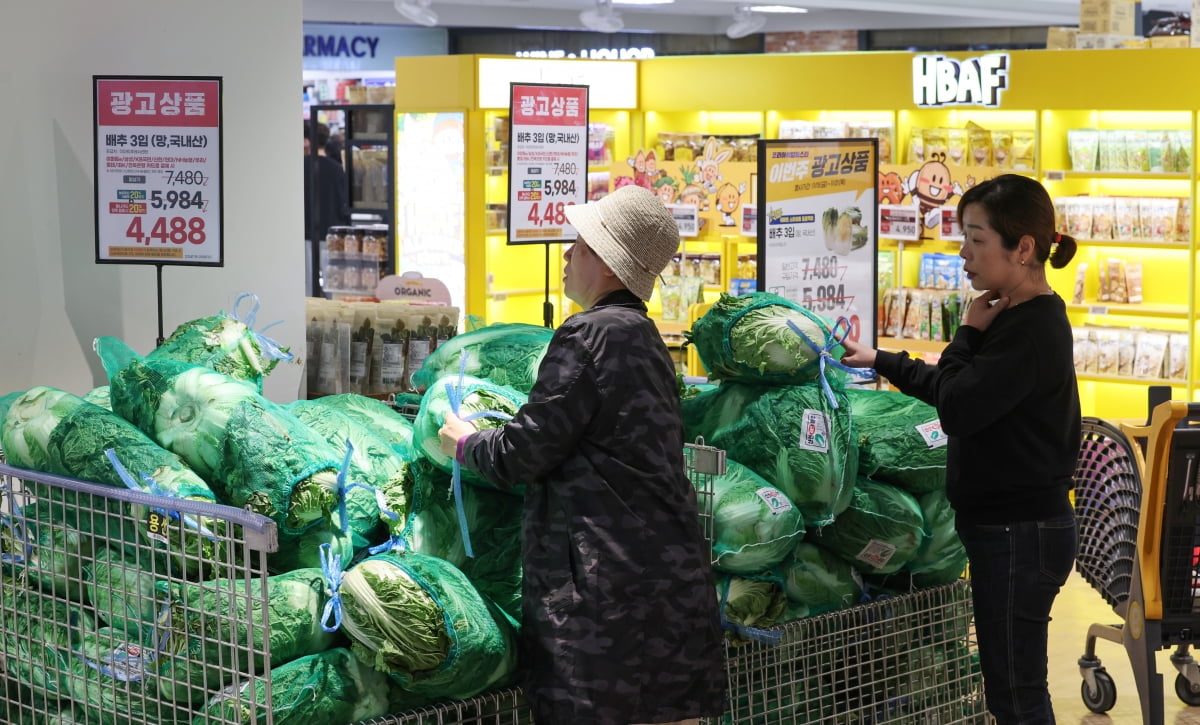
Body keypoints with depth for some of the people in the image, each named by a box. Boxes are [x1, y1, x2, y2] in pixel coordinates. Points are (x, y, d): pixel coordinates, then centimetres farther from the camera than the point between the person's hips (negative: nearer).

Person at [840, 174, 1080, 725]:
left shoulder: (1033, 329, -20)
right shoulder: (1017, 317, 11)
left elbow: (956, 410, -22)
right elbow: (955, 390, 26)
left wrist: (968, 333, -8)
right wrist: (881, 362, 29)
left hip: (1019, 534, -10)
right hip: (1006, 527, 10)